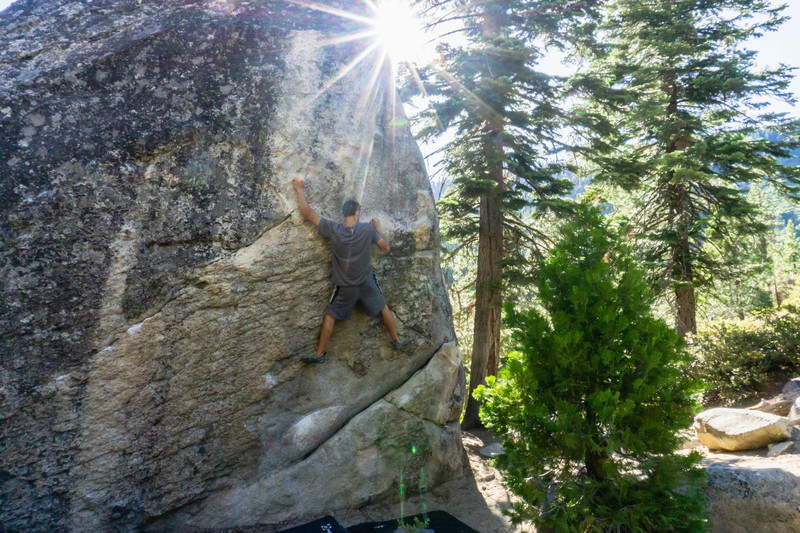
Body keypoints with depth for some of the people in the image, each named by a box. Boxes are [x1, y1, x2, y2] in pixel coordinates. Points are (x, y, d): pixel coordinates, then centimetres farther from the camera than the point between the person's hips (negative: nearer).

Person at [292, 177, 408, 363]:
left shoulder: (333, 229, -16)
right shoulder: (368, 229, -14)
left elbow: (307, 213, -12)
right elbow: (386, 247, -3)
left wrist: (300, 190, 0)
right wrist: (378, 228, 13)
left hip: (345, 287, -1)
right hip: (367, 283, 1)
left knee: (330, 316, 12)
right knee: (384, 308, 20)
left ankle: (320, 354, 17)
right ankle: (397, 341, 34)